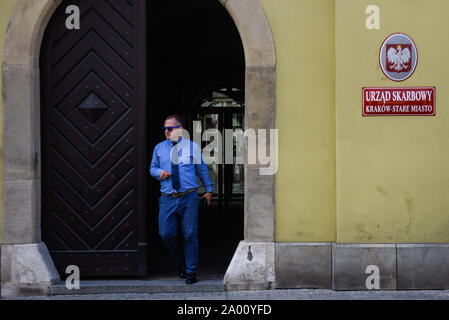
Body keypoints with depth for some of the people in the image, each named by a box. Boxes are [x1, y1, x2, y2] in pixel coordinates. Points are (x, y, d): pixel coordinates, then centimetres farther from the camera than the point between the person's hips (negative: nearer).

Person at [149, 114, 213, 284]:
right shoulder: (159, 148, 9)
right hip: (167, 199, 2)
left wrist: (209, 189, 17)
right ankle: (182, 262, 23)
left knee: (190, 235, -1)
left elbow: (202, 169, 13)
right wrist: (159, 172, -4)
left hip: (189, 198, -2)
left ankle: (190, 271, 12)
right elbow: (152, 168, 19)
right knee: (166, 234, -3)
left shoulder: (193, 147, 4)